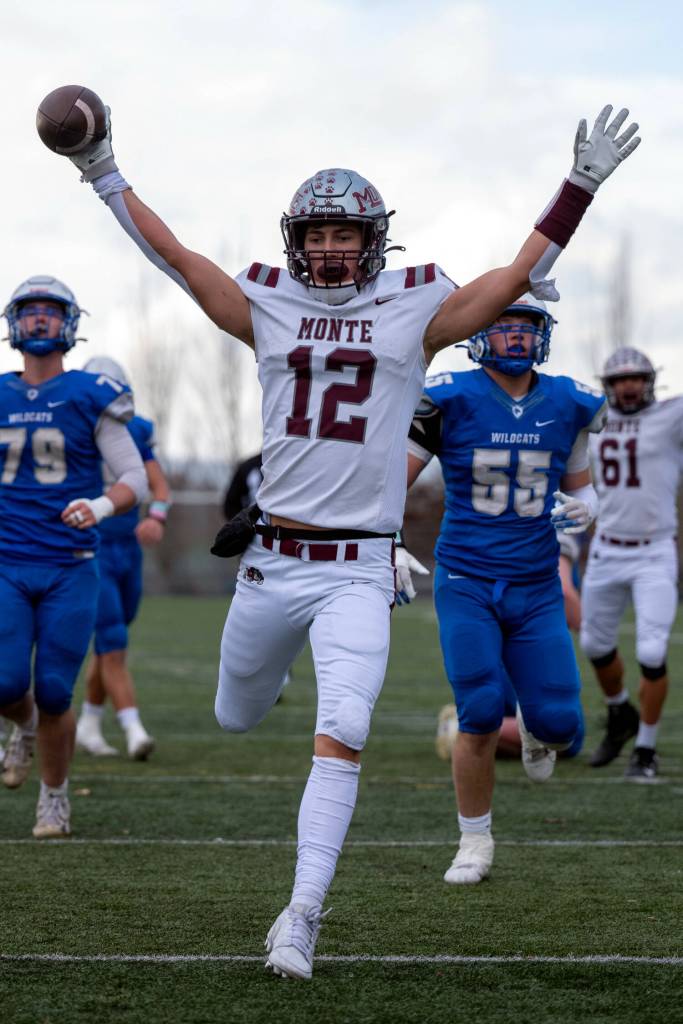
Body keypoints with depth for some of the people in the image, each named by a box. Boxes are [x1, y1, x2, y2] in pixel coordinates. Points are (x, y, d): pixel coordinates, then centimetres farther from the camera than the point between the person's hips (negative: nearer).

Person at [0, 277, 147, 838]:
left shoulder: (92, 397, -2)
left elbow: (134, 479, -4)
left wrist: (100, 507, -22)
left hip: (70, 569, -2)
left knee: (53, 694, -2)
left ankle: (55, 796, 22)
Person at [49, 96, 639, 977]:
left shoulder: (414, 314, 2)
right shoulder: (267, 309, 7)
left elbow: (523, 272, 0)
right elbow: (175, 257, 8)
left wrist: (581, 185, -6)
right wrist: (105, 177, 4)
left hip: (358, 570, -3)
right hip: (272, 562, 3)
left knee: (341, 737, -18)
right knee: (235, 719, 21)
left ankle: (302, 912, -16)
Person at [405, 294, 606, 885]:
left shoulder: (568, 406, 3)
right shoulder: (449, 401, -7)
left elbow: (580, 484, 17)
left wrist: (585, 505, -6)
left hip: (535, 589, 3)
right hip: (467, 585, -3)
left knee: (559, 725, -4)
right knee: (480, 717, -10)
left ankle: (535, 728, 36)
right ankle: (475, 843, 11)